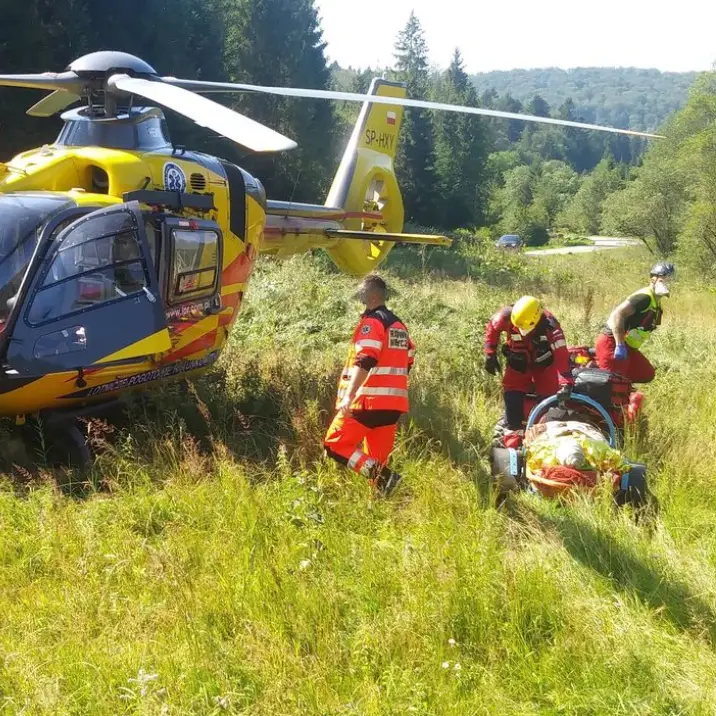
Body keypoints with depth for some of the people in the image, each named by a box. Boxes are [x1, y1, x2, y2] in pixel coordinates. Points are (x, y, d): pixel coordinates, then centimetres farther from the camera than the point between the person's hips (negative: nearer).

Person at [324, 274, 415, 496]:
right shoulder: (398, 325, 17)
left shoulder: (371, 322, -10)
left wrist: (348, 396, -29)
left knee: (335, 445, -2)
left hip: (368, 401, -8)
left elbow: (364, 362, -22)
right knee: (377, 457, 11)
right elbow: (408, 360, 22)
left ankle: (381, 476, -17)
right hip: (394, 402, 8)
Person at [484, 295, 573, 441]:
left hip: (544, 364, -1)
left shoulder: (550, 325, -36)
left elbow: (561, 355, -41)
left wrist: (566, 383, -50)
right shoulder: (508, 316, -30)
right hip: (518, 363, 1)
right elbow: (492, 327, -7)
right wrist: (490, 354, -7)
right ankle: (513, 434, 3)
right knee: (512, 397, -8)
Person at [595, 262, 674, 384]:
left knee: (647, 374, 10)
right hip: (611, 343, -10)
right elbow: (617, 315, -28)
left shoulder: (656, 304, 15)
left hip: (627, 346, 10)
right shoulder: (644, 297, -17)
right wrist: (620, 346, -28)